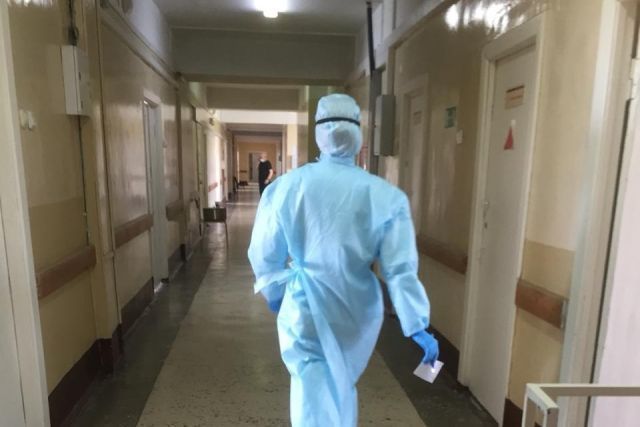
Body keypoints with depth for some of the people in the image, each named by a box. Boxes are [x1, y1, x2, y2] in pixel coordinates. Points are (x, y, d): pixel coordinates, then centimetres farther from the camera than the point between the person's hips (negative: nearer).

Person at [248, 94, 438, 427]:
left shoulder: (286, 186, -11)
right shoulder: (386, 196, -12)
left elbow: (264, 253, -2)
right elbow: (401, 268, -14)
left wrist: (273, 292, 15)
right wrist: (418, 326, -6)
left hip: (306, 307, -2)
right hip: (357, 311, 3)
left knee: (314, 396, 13)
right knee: (341, 386, 29)